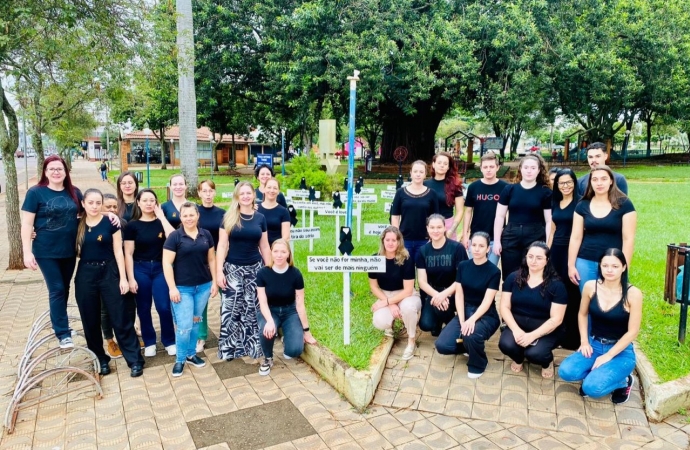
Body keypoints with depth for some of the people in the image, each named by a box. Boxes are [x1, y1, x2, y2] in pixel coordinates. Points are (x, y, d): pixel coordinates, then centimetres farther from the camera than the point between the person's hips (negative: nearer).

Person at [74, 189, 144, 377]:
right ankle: (100, 359, 24)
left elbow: (118, 251, -3)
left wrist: (123, 278, -7)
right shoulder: (78, 225, 4)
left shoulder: (110, 223, -4)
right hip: (85, 275, 3)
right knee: (90, 321, 9)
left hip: (108, 272, -3)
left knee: (120, 318, -1)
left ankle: (135, 360, 5)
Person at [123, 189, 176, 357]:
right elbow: (128, 254, -2)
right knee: (143, 308, 8)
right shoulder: (132, 225, -1)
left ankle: (169, 341, 14)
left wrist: (161, 216, -12)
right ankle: (149, 342, 25)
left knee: (164, 307, -4)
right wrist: (131, 278, -7)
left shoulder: (161, 222, 3)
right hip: (140, 269, 0)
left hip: (160, 268, 0)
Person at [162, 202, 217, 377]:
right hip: (182, 288, -4)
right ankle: (180, 360, 15)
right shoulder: (174, 236, -8)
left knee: (196, 321, 14)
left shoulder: (206, 235, 4)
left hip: (203, 286, 4)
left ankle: (191, 354, 30)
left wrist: (214, 282, 6)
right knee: (184, 325, -4)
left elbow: (211, 259, 10)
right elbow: (167, 263, -10)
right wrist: (172, 287, -14)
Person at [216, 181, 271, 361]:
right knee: (231, 308, -2)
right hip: (233, 269, -1)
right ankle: (229, 347, 11)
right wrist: (219, 271, -9)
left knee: (253, 309, 5)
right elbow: (222, 245, -2)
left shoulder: (260, 218, 5)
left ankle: (252, 346, 18)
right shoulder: (229, 217, 0)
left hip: (255, 269, 2)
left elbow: (264, 247, 10)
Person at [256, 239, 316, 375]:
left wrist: (306, 331, -6)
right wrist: (270, 321, -35)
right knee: (267, 331, -35)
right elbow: (263, 302, -15)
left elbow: (300, 304, -11)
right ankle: (268, 359, -2)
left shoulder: (295, 274, -17)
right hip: (270, 311, 0)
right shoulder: (263, 273, -15)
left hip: (290, 312, 0)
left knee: (295, 350, -21)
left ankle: (286, 338, 18)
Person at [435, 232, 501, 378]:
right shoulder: (463, 266, 2)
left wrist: (472, 320, -30)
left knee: (471, 335, -37)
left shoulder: (494, 272, -10)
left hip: (486, 316, -4)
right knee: (442, 346, -17)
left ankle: (477, 364, -3)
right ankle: (469, 345, 15)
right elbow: (459, 295, -1)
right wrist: (462, 321, -13)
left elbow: (487, 301, -15)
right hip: (465, 311, 4)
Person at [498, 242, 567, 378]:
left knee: (534, 353, -30)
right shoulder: (513, 278, -1)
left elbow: (556, 319, -11)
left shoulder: (556, 285, -7)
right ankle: (518, 359, 11)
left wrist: (532, 335, -23)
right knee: (505, 344, -28)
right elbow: (505, 307, -2)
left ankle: (547, 362, 11)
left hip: (545, 330, -2)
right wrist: (516, 330, -19)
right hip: (517, 324, 2)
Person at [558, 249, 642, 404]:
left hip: (621, 351, -4)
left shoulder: (633, 293, -15)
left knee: (592, 387, -25)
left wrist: (608, 356, -15)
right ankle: (596, 374, 7)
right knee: (566, 371, -22)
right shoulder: (590, 286, -5)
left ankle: (623, 381, 6)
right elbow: (583, 314, 11)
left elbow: (632, 331, -12)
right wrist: (584, 342, -1)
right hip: (594, 345, 4)